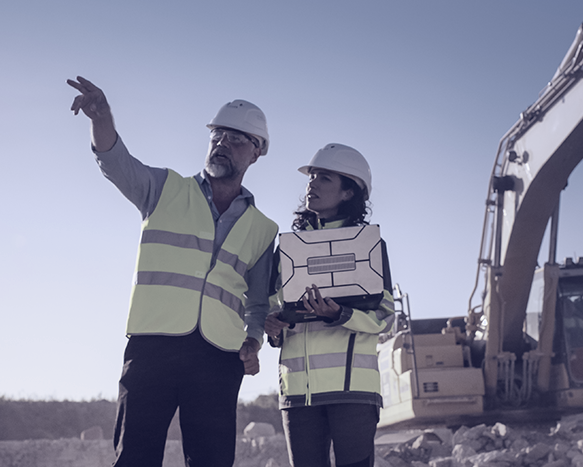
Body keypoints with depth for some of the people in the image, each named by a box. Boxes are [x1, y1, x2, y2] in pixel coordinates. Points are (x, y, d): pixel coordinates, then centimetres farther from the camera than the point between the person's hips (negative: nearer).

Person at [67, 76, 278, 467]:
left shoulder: (263, 229, 19)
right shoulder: (165, 189, 14)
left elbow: (259, 301, 20)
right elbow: (119, 165, -5)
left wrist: (252, 340, -1)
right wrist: (103, 120, -26)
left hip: (218, 358, 2)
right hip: (152, 344, -1)